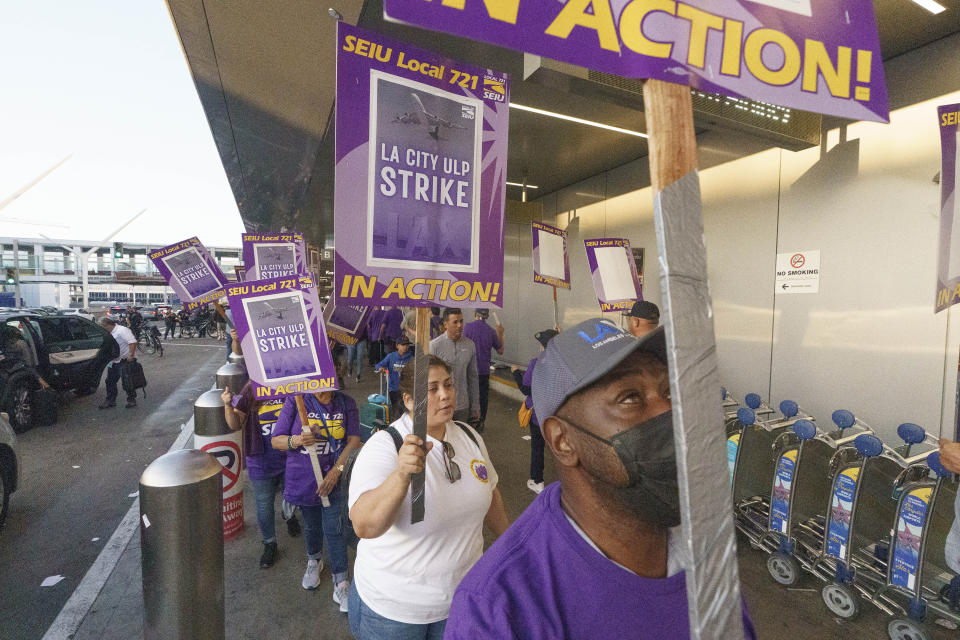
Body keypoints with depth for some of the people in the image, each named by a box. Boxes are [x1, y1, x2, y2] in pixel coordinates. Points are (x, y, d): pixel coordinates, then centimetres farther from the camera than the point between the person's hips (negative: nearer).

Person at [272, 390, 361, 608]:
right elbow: (276, 440, -8)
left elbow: (354, 440, -8)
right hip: (303, 478, 1)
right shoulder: (295, 401, -11)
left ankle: (341, 581, 16)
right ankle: (314, 561, 49)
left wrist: (336, 470, -17)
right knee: (311, 525, 20)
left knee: (333, 528, 0)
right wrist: (298, 440, -29)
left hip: (333, 478, -1)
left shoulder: (346, 403, -8)